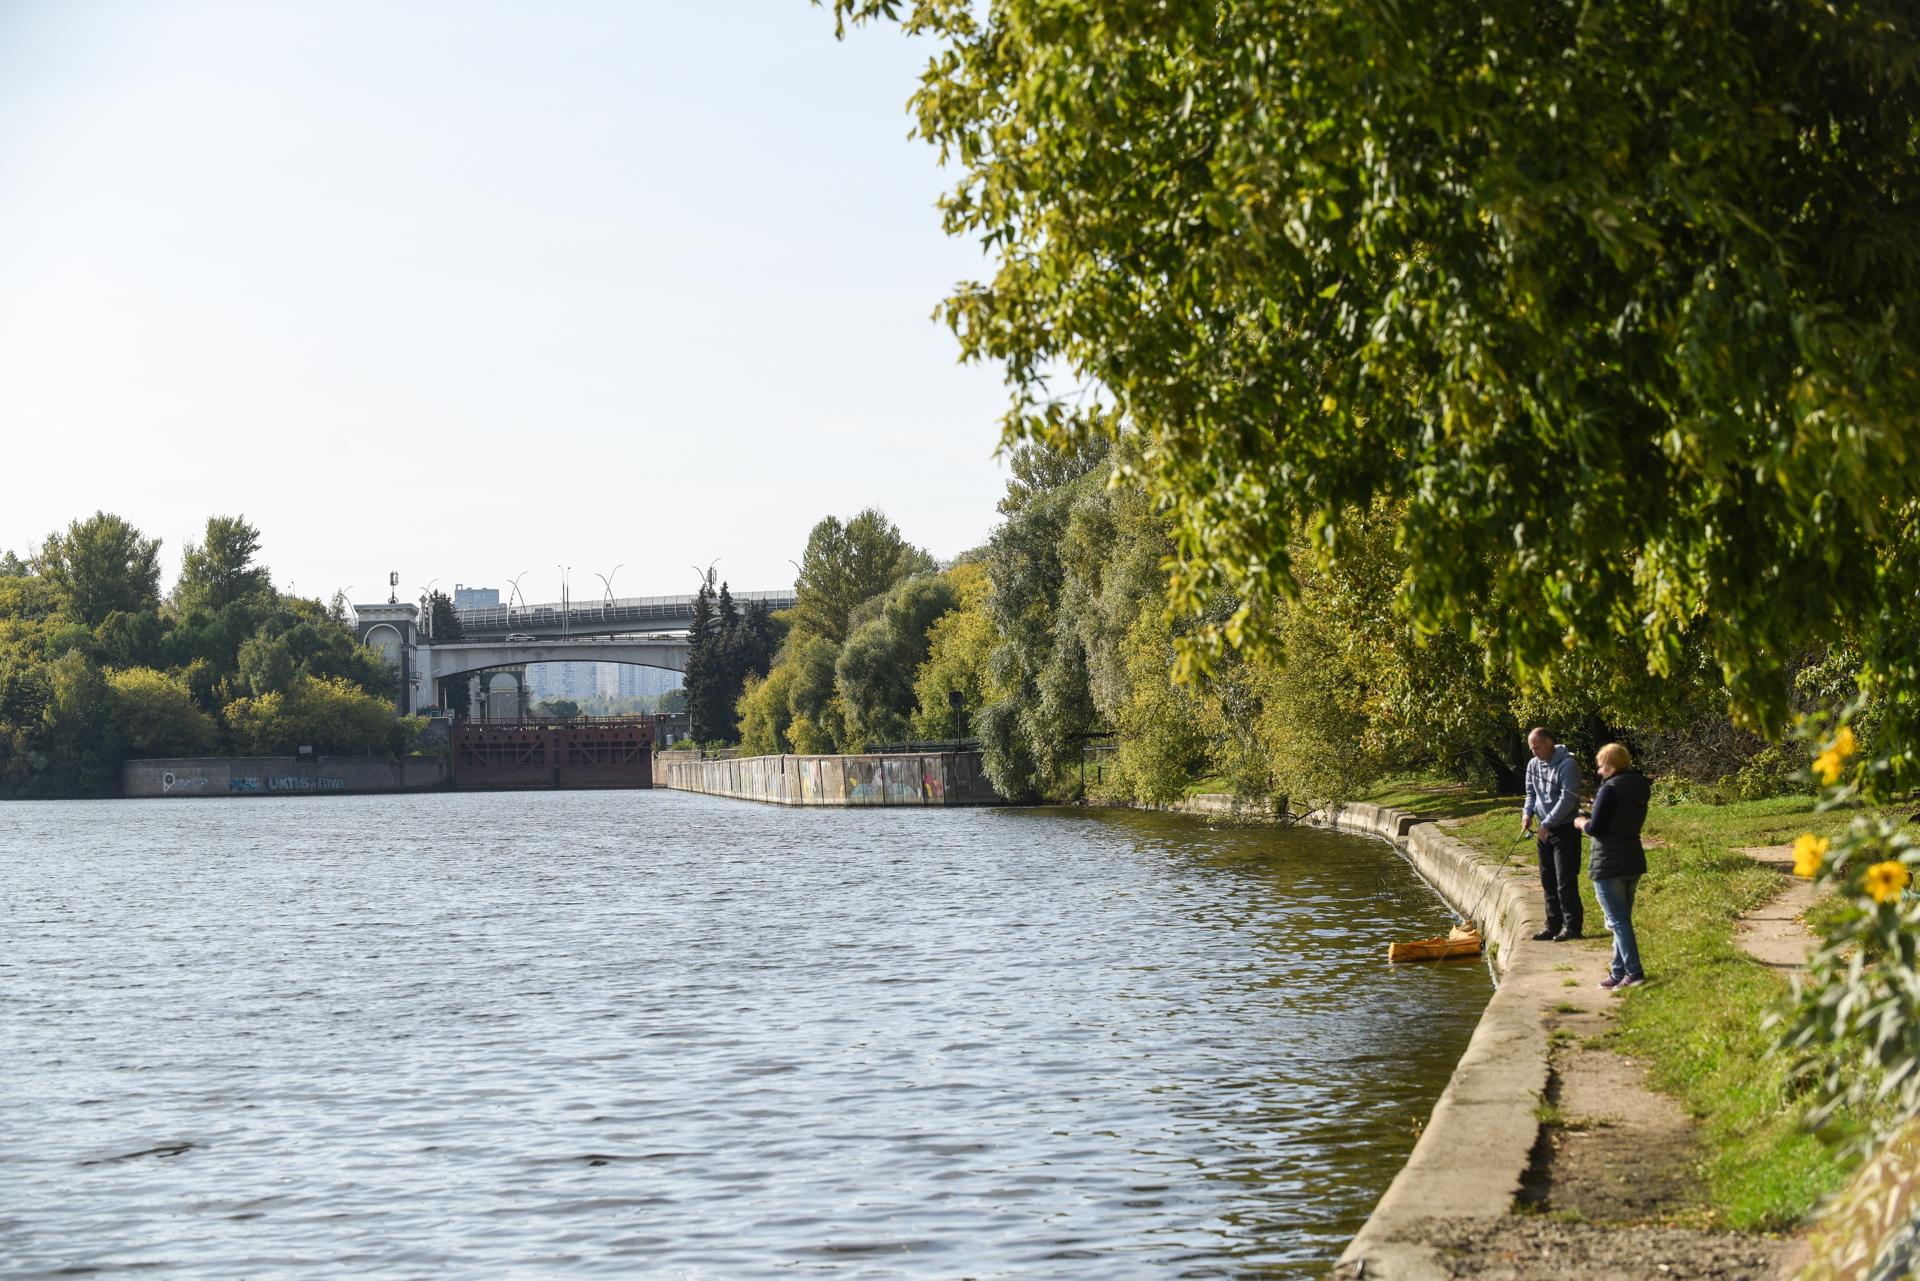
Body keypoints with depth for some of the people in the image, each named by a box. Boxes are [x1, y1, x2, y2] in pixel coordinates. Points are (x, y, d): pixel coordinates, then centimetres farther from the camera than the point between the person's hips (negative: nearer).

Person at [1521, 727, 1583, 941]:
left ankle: (1572, 926, -1)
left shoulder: (1567, 765, -16)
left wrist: (1547, 824, -19)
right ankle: (1554, 926, 17)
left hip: (1565, 829, -8)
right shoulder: (1533, 764, 7)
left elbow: (1567, 800, -20)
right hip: (1545, 830, 8)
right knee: (1548, 881, 11)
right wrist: (1528, 813, -1)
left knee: (1565, 881, -7)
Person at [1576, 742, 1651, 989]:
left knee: (1617, 920, -5)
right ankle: (1618, 972, 21)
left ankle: (1633, 972, -10)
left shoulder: (1610, 789, -16)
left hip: (1608, 865, -9)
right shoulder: (1639, 788, 9)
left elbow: (1596, 828, -17)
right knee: (1622, 919, 16)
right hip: (1634, 862, 9)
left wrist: (1581, 823, 4)